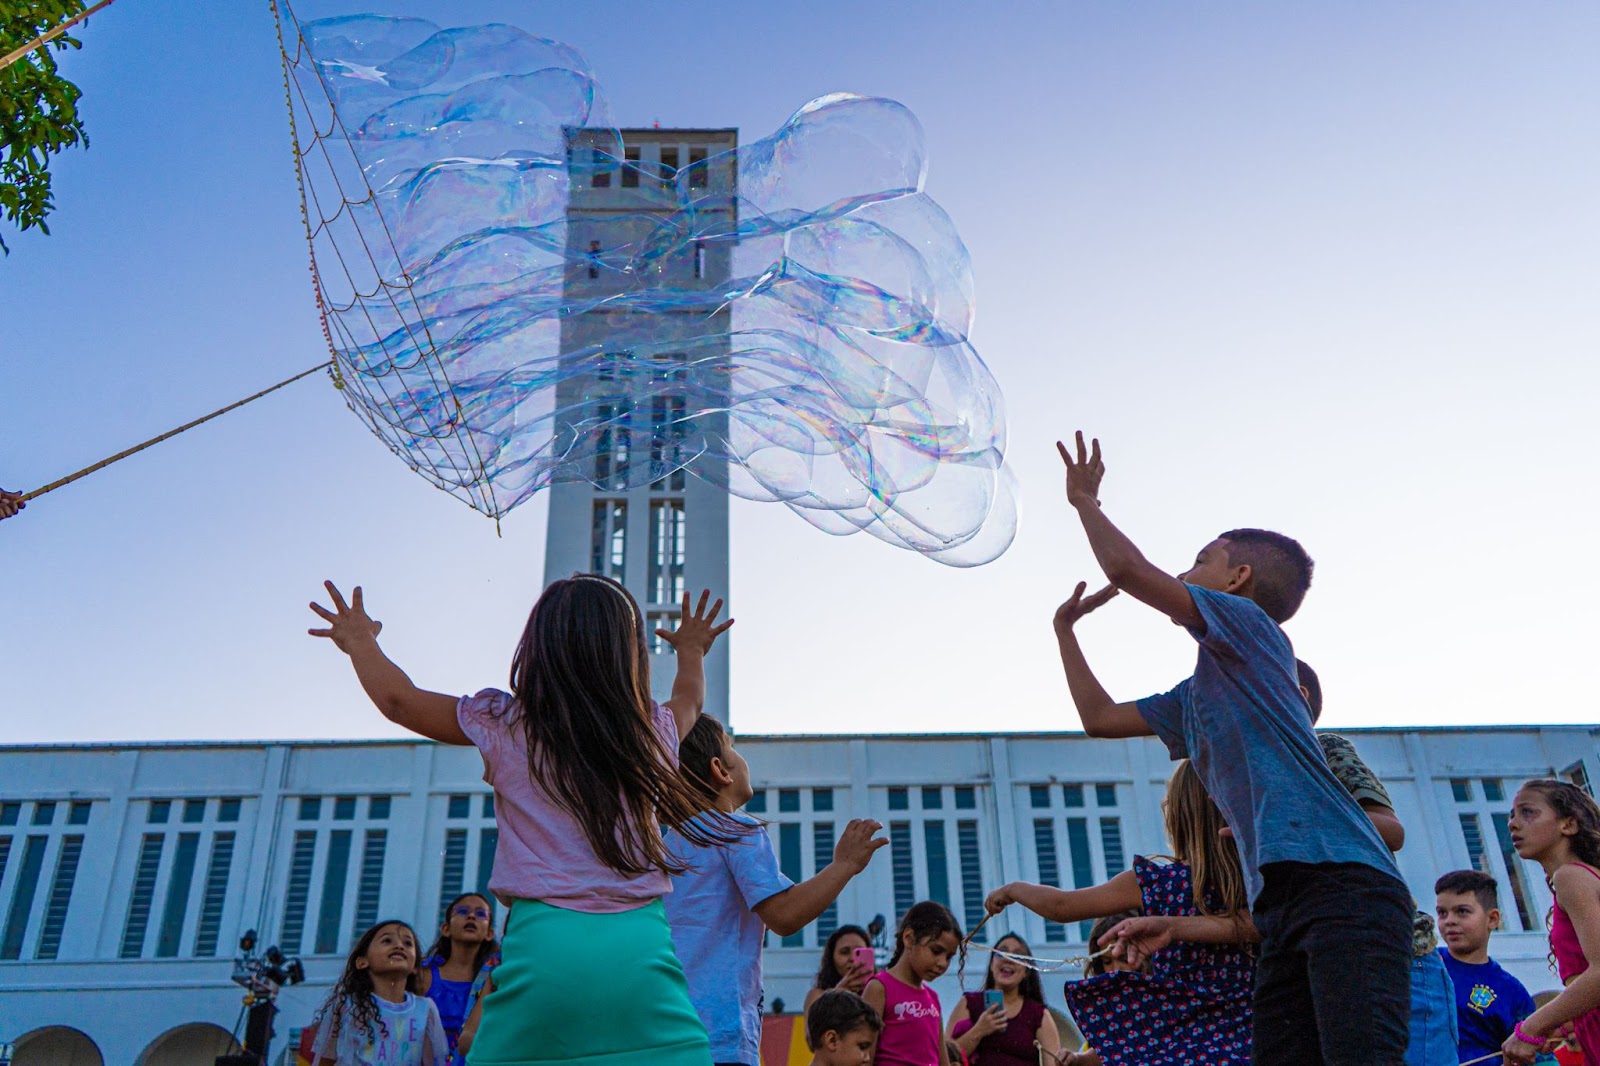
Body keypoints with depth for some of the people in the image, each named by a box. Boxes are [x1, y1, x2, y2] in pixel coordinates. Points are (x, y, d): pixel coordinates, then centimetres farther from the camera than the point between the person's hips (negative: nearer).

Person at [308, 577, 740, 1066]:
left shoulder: (503, 725, 6)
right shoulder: (653, 731, 13)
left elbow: (398, 698, 21)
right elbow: (689, 700, 39)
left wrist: (360, 641, 40)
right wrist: (691, 652, 61)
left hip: (544, 939, -1)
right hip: (641, 947, 1)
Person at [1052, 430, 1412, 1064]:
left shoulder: (1249, 627, 4)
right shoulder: (1194, 697, 28)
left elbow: (1127, 569, -4)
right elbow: (1100, 718, 35)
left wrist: (1084, 501, 13)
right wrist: (1065, 627, 40)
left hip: (1342, 882, -9)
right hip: (1284, 904, 9)